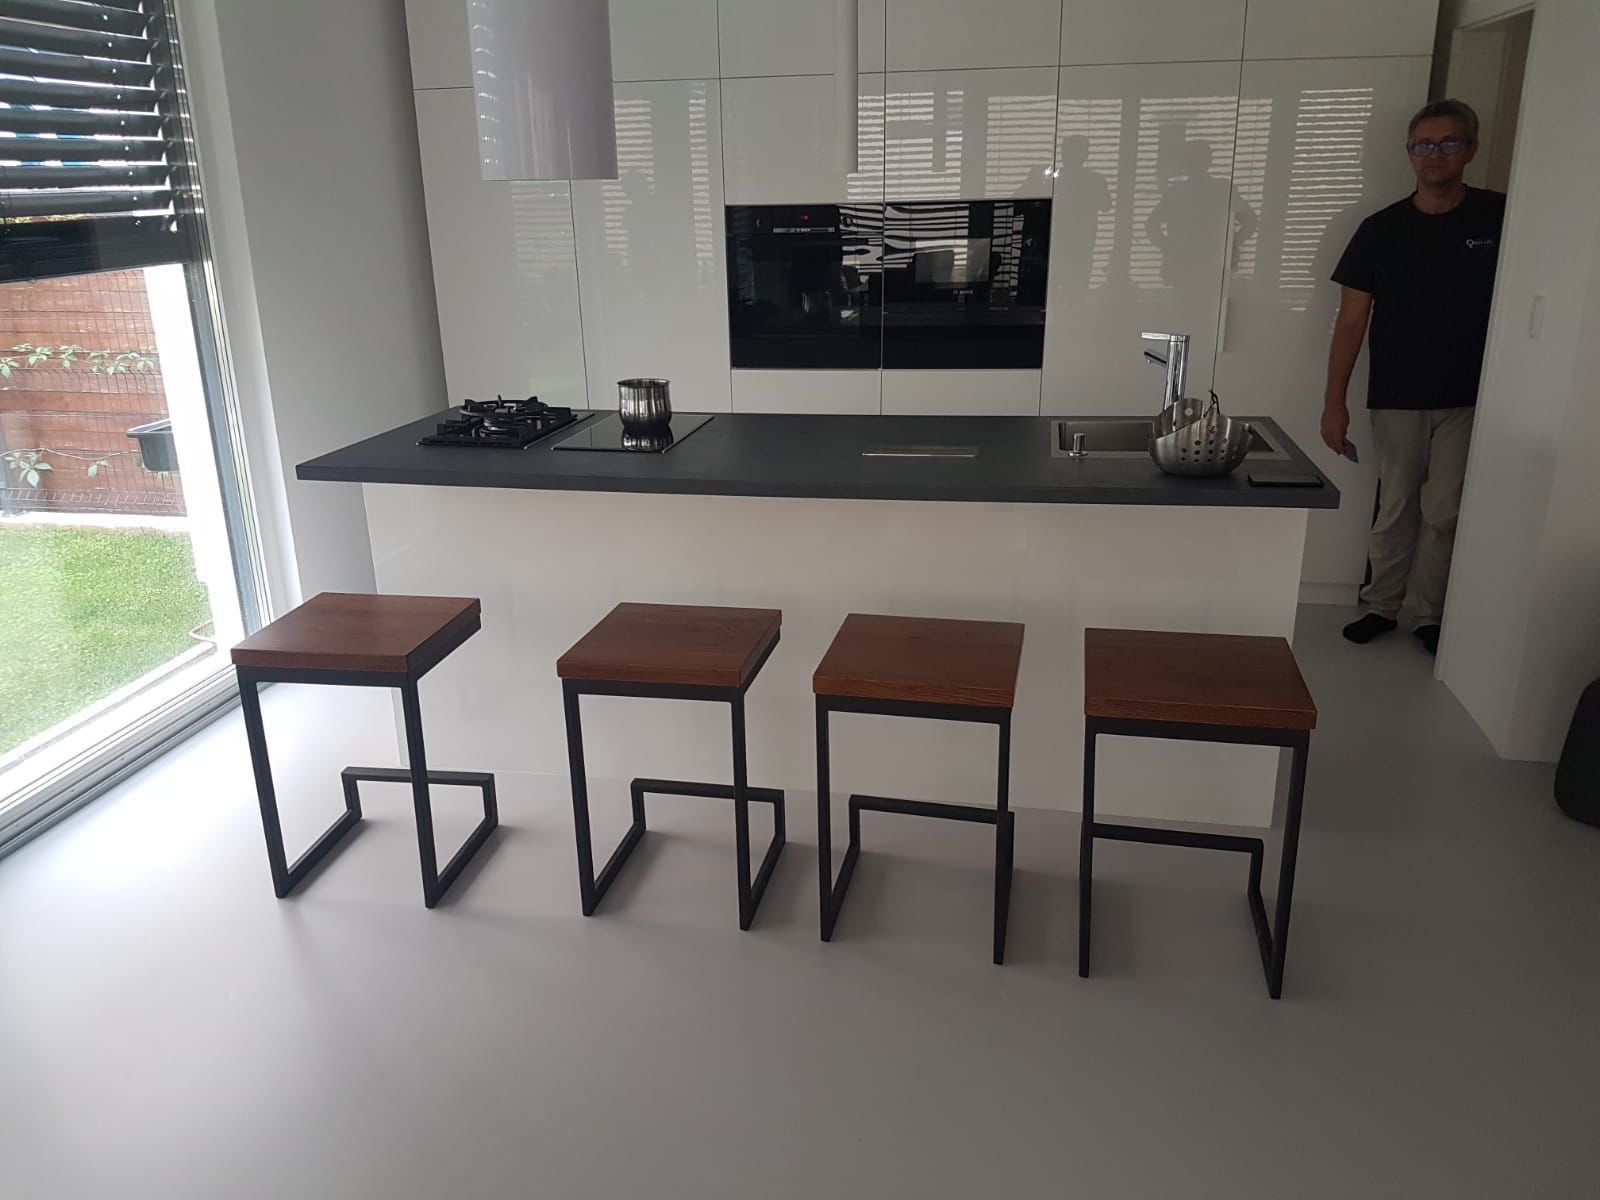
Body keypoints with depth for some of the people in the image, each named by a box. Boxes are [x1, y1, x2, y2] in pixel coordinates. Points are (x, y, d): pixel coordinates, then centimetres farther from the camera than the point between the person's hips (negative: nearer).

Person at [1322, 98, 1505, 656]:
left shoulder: (1501, 218, 0)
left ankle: (1429, 615, 16)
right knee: (1396, 508, 7)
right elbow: (1352, 320, -1)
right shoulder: (1381, 229, 0)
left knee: (1445, 512, 4)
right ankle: (1381, 606, 20)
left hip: (1470, 399, 0)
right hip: (1397, 399, 0)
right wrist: (1334, 401, -5)